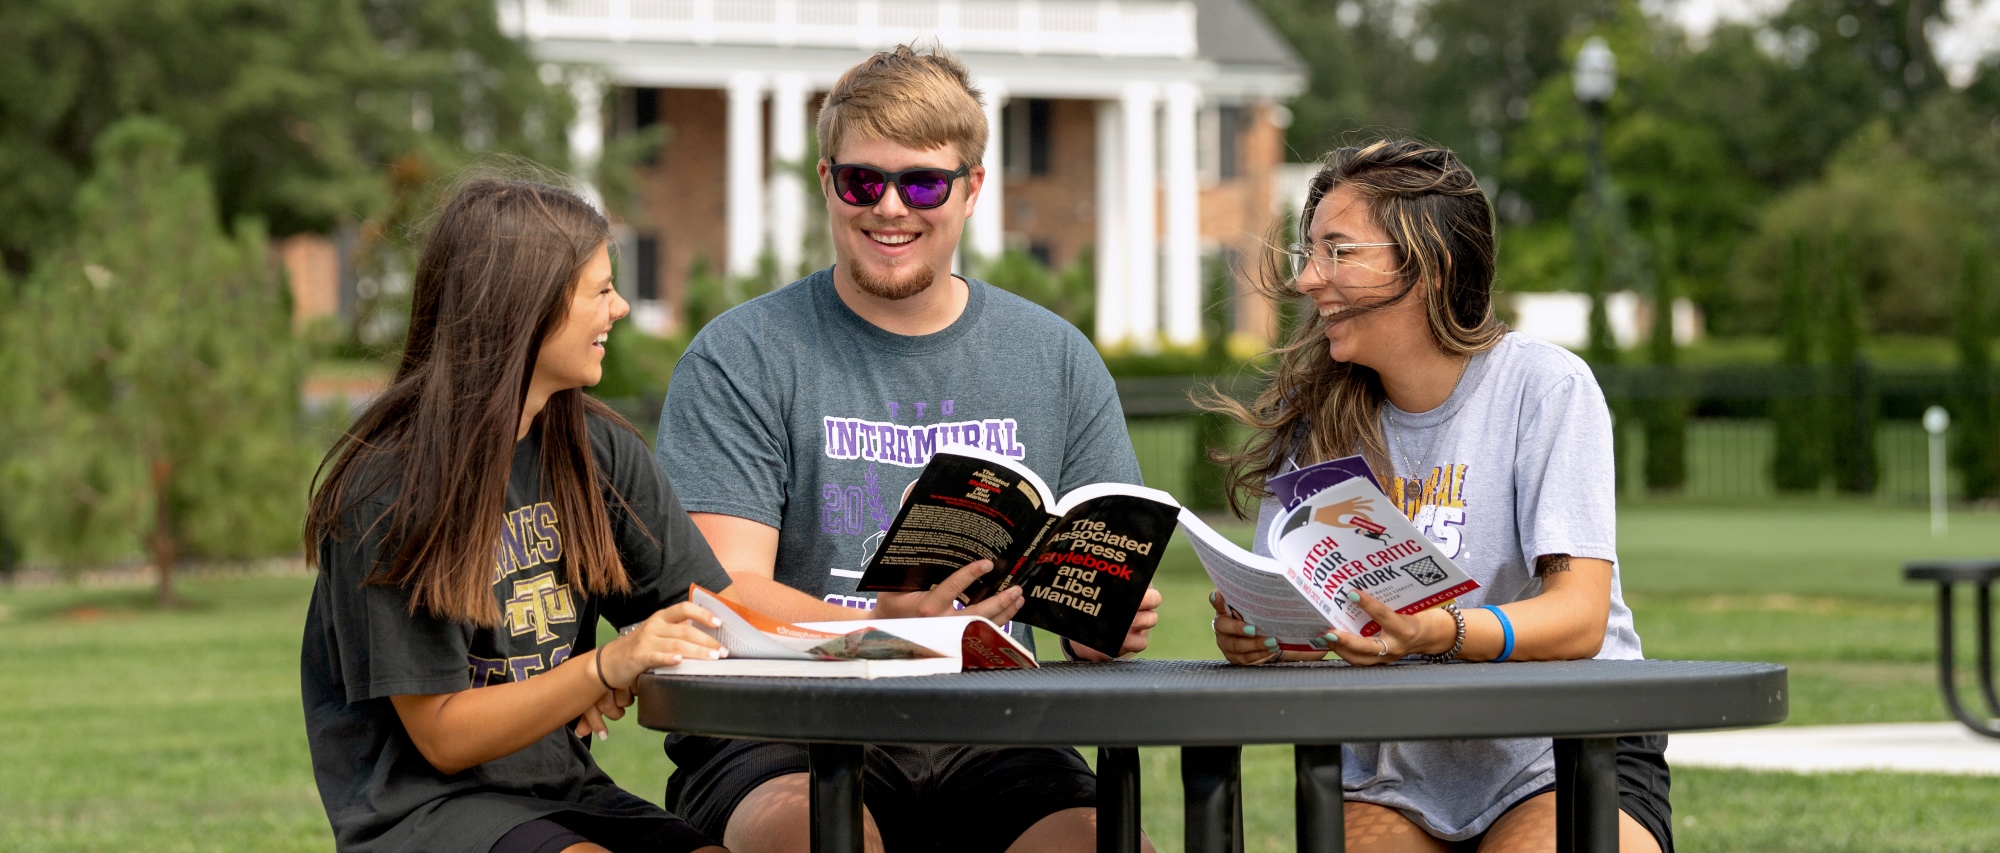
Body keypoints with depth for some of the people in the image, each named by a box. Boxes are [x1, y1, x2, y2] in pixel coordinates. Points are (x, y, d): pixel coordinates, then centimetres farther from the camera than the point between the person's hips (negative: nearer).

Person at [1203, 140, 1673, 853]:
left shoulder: (1545, 385, -6)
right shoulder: (1316, 415, 7)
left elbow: (1580, 617, -16)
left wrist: (1434, 633, -34)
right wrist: (1248, 635, -22)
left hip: (1561, 751, -3)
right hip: (1394, 777, 3)